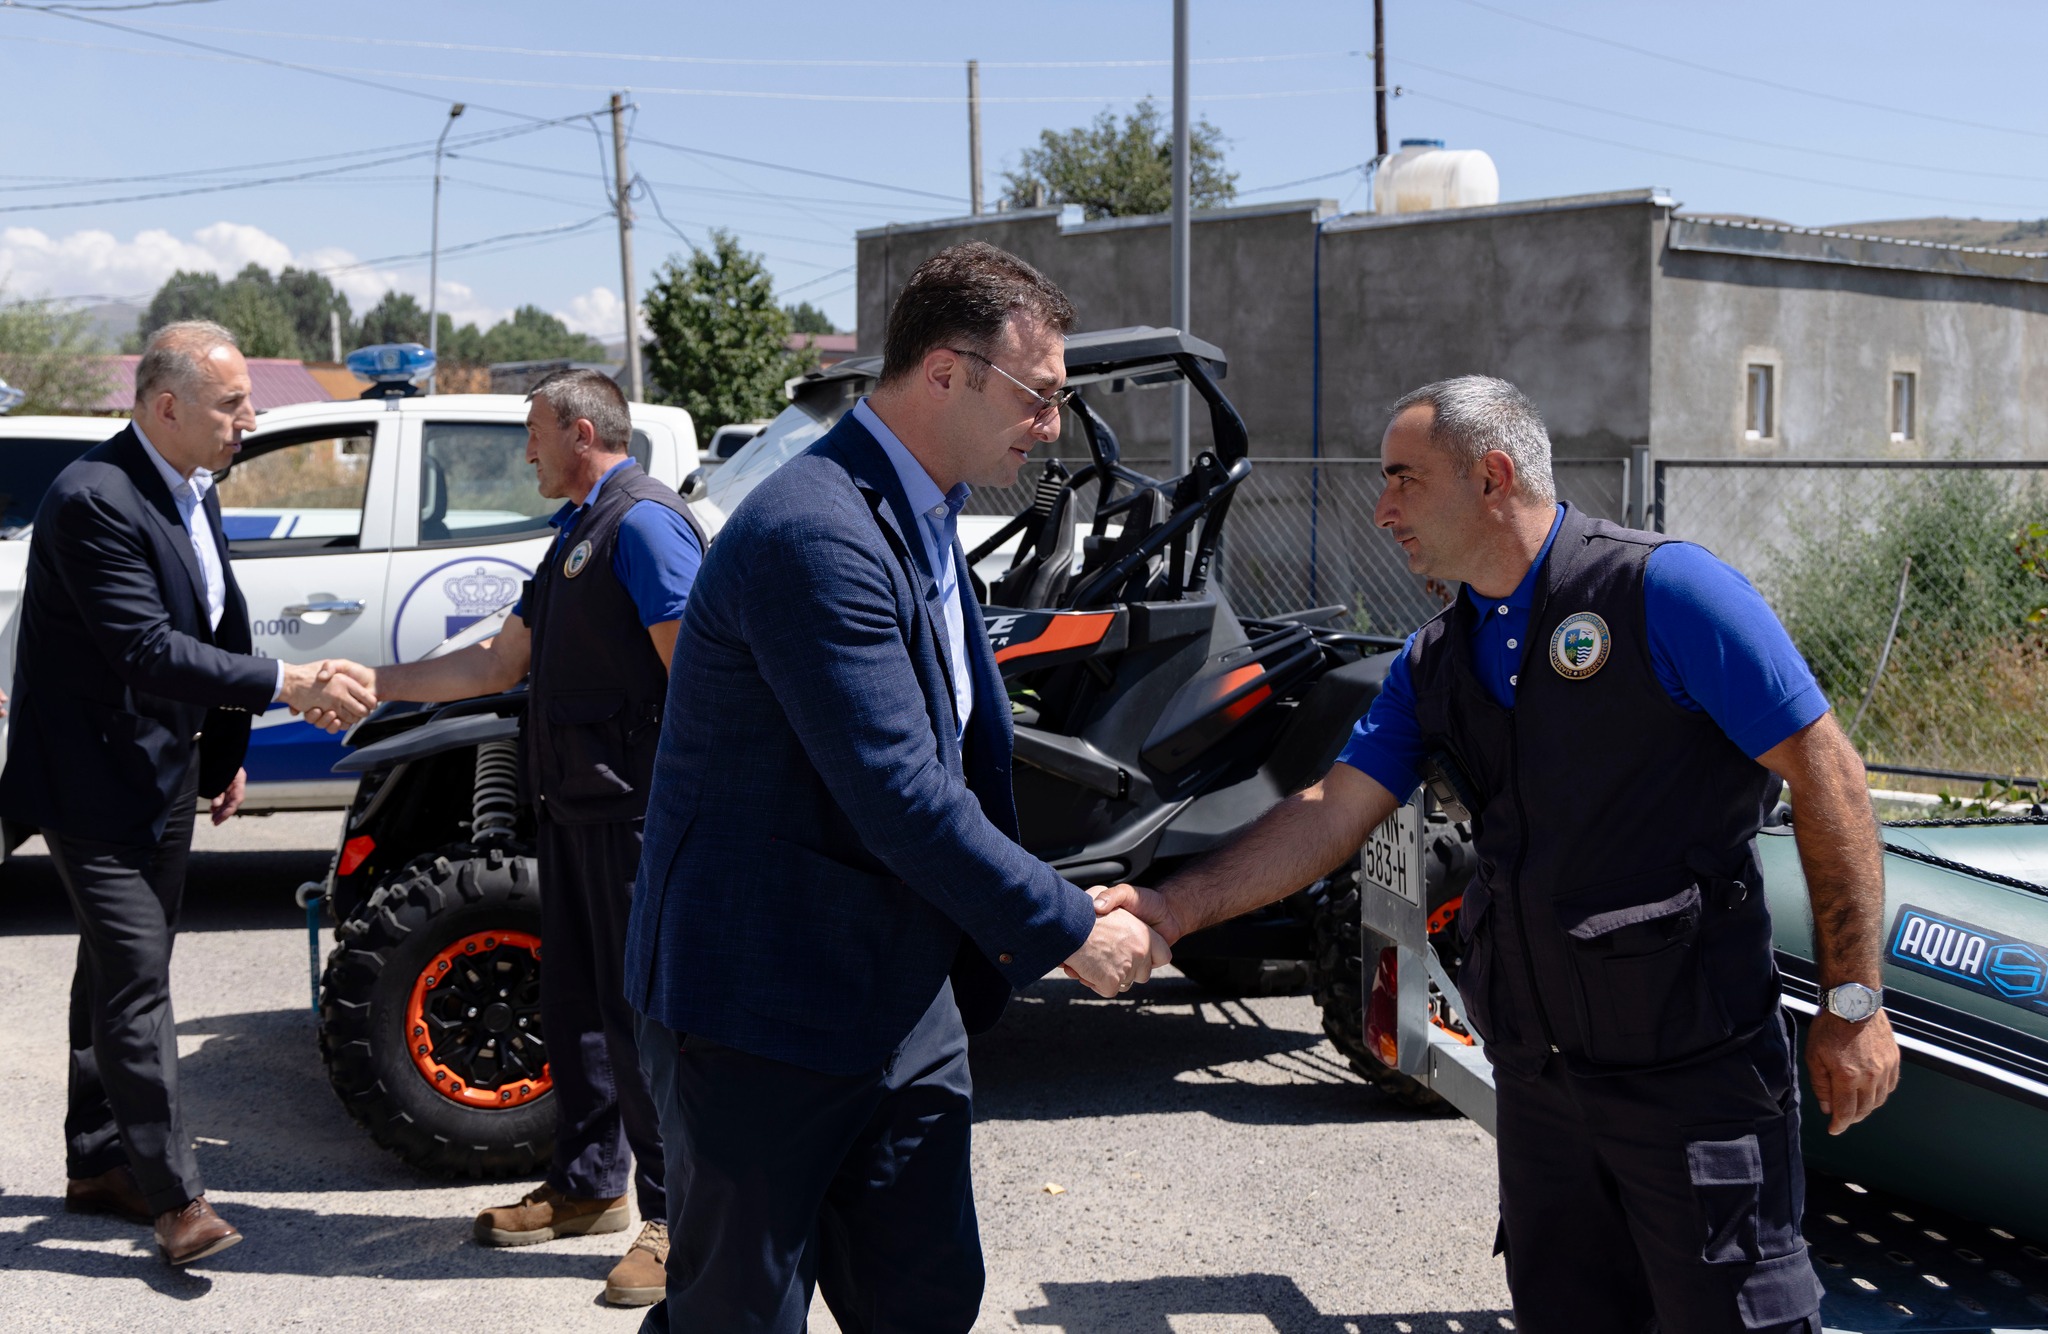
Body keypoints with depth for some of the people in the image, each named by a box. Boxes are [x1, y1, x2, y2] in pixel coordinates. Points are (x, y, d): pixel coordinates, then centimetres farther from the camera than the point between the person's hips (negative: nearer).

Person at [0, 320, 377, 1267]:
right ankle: (173, 1197, -1)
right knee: (134, 983, -7)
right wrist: (286, 684, -30)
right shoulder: (94, 500, -22)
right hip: (96, 780, -9)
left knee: (121, 971, 17)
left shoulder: (192, 493, 7)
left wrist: (224, 754, 18)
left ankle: (100, 1165, 29)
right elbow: (146, 651, -28)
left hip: (163, 775, 9)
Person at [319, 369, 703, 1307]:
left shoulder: (643, 521, -12)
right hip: (575, 805, 10)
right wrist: (375, 684, 18)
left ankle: (673, 1217, 2)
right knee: (573, 1000, 16)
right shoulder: (577, 530, 19)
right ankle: (587, 1184, 28)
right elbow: (502, 661, 22)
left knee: (641, 1007, -6)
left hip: (632, 807, -10)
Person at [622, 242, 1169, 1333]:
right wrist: (1070, 929, -15)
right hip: (764, 1004, -9)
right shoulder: (817, 534, -23)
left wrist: (989, 938, 9)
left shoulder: (922, 519, 11)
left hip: (900, 994, 9)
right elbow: (899, 797, -26)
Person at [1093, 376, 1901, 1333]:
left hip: (1694, 1064, -6)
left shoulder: (1663, 590, -12)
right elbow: (1332, 814, 6)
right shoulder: (1433, 664, 10)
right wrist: (1175, 908, -6)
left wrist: (1852, 1003, -11)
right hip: (1537, 1067, 7)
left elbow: (1824, 773, -11)